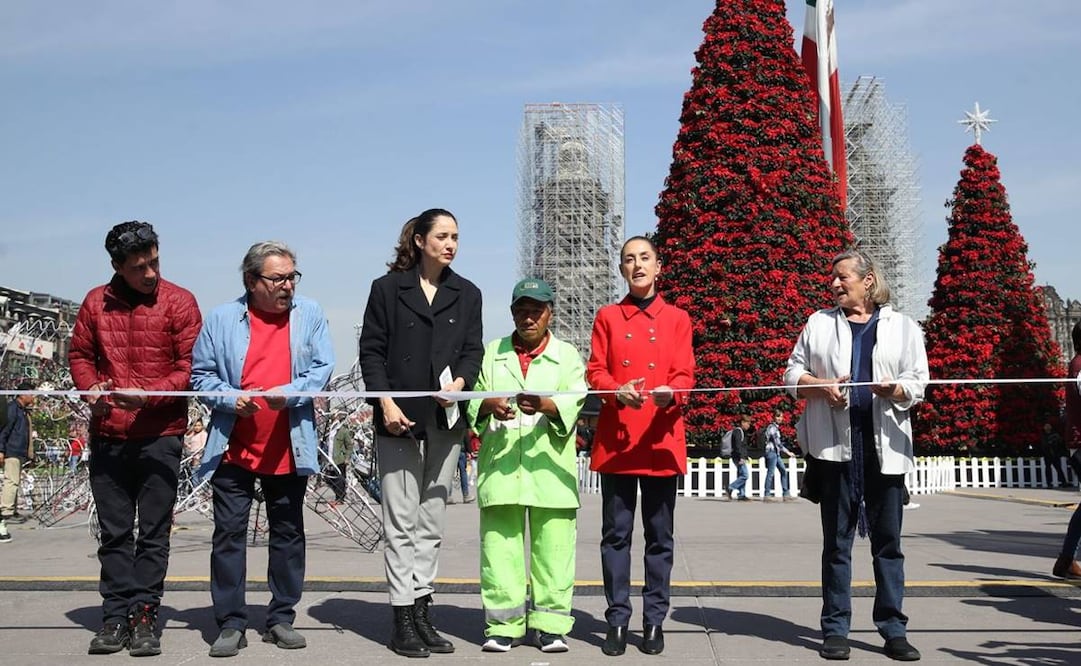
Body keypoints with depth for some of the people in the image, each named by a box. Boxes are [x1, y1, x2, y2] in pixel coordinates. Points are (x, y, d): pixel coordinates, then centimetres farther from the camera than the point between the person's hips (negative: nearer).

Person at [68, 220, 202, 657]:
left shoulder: (179, 302, -3)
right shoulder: (96, 302, 6)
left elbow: (191, 366, -6)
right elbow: (79, 354, 14)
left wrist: (147, 396, -17)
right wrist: (91, 388, -5)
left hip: (160, 436, -3)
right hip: (107, 436, 3)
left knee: (153, 534, 3)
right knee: (114, 533, 9)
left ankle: (145, 617, 12)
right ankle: (115, 617, 17)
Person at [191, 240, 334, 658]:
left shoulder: (310, 314, 4)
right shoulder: (222, 318, 2)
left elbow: (323, 368, -2)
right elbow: (201, 374, 3)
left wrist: (289, 393, -19)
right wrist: (230, 398, -15)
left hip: (289, 448, 1)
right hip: (234, 448, -1)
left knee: (288, 534, 9)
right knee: (229, 534, 1)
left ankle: (281, 619, 22)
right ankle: (231, 624, 11)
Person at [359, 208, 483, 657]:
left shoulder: (467, 294, 13)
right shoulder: (387, 288, 4)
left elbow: (473, 349, 8)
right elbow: (372, 350, 0)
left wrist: (461, 381, -13)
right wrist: (385, 403, -11)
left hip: (445, 420, 4)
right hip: (399, 419, -3)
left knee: (432, 523, 8)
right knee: (401, 522, -1)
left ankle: (422, 614, 15)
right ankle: (403, 620, 5)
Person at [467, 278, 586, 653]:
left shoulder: (567, 355, 11)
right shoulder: (491, 354, 17)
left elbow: (573, 403, -4)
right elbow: (471, 400, 11)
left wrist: (545, 405, -25)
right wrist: (489, 406, -12)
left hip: (550, 468, -1)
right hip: (500, 468, 1)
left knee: (552, 549, -1)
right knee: (500, 547, 1)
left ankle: (550, 624, 11)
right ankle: (503, 625, 12)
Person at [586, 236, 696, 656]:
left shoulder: (677, 319, 9)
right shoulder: (607, 317, 9)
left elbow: (684, 375, 1)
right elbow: (595, 371, 3)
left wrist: (671, 393, -22)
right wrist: (618, 391, -18)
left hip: (661, 441, 0)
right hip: (615, 441, 0)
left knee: (659, 537, 5)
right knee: (616, 535, 4)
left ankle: (654, 621, 16)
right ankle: (617, 620, 13)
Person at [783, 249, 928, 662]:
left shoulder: (902, 327, 9)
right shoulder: (819, 323, 11)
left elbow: (918, 383, 5)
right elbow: (792, 373, 9)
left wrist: (896, 390, -16)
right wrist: (821, 385, -10)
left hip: (885, 444, 0)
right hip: (835, 443, 0)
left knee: (888, 541, 5)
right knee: (837, 541, 6)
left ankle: (893, 629, 15)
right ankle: (835, 629, 13)